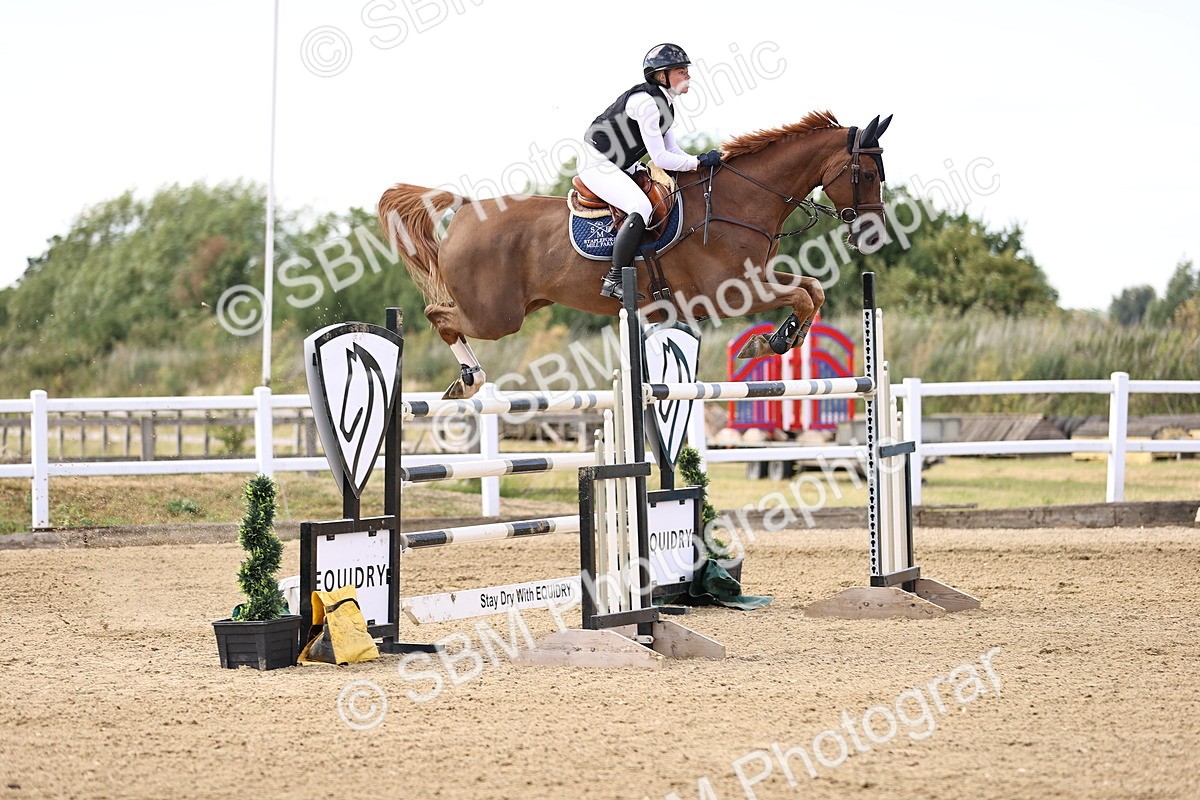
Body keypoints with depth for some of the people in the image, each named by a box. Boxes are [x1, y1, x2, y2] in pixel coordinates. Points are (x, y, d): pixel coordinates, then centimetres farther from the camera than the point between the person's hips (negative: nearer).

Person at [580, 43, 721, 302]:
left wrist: (706, 163, -3)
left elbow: (671, 151, 11)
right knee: (642, 208, -30)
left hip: (621, 168, 11)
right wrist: (699, 161, -18)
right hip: (598, 164, -11)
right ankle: (614, 280, -27)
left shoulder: (663, 103, 9)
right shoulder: (646, 102, -22)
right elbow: (660, 158, -24)